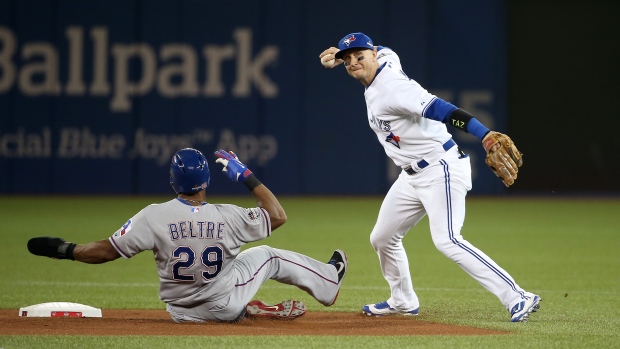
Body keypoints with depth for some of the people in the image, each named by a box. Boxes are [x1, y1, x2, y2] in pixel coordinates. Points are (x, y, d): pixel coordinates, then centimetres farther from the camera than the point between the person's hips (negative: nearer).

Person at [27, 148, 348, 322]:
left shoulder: (154, 217, -23)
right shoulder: (227, 217, -22)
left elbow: (106, 251, -19)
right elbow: (278, 216, -7)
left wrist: (64, 250, -4)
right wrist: (246, 176, -4)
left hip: (181, 312, 1)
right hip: (223, 306, -1)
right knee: (267, 255, 22)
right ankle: (328, 280, 41)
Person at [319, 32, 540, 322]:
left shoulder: (392, 87, -22)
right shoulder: (386, 57, 6)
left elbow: (439, 108, -35)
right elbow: (383, 52, 32)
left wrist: (485, 135, -48)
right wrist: (339, 56, 16)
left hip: (441, 170, -10)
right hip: (412, 176, 10)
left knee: (447, 241, -25)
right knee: (382, 239, 18)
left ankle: (518, 299, -27)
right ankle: (403, 302, 38)